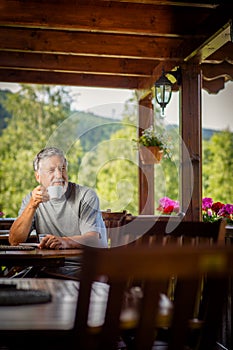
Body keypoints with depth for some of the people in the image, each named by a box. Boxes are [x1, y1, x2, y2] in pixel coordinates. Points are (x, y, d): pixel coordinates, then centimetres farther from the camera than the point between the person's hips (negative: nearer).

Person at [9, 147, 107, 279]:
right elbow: (14, 242, 0)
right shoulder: (32, 199, 11)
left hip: (83, 269, -1)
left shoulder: (87, 196, 0)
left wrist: (65, 242, -34)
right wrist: (32, 206, -13)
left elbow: (96, 240, -14)